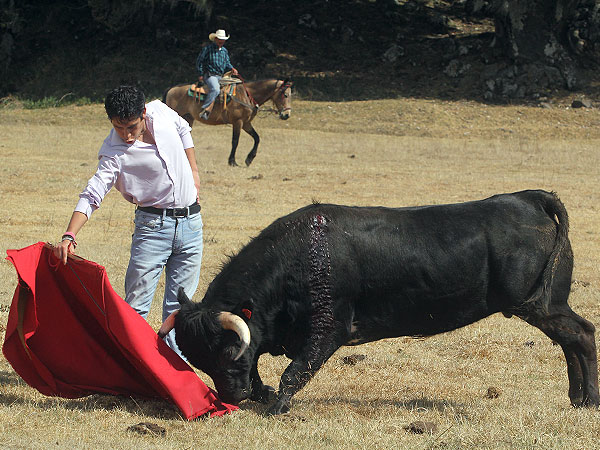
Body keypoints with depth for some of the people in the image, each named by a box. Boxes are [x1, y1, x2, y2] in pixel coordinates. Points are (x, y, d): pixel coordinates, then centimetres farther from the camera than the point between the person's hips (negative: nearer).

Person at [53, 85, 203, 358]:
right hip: (153, 225, -4)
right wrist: (69, 236, -41)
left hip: (190, 221, 4)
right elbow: (92, 195, -27)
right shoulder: (114, 154, -18)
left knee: (179, 305, 6)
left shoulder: (160, 112, -6)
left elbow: (183, 130, 18)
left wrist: (193, 171, 15)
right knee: (136, 305, -8)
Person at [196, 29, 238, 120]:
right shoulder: (207, 48, -2)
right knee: (215, 89, -34)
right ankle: (204, 109, -34)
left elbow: (227, 63, 23)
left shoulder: (224, 51, 17)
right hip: (210, 75, -8)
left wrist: (232, 69, 1)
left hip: (221, 77, 8)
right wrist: (201, 74, -5)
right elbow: (199, 61, 0)